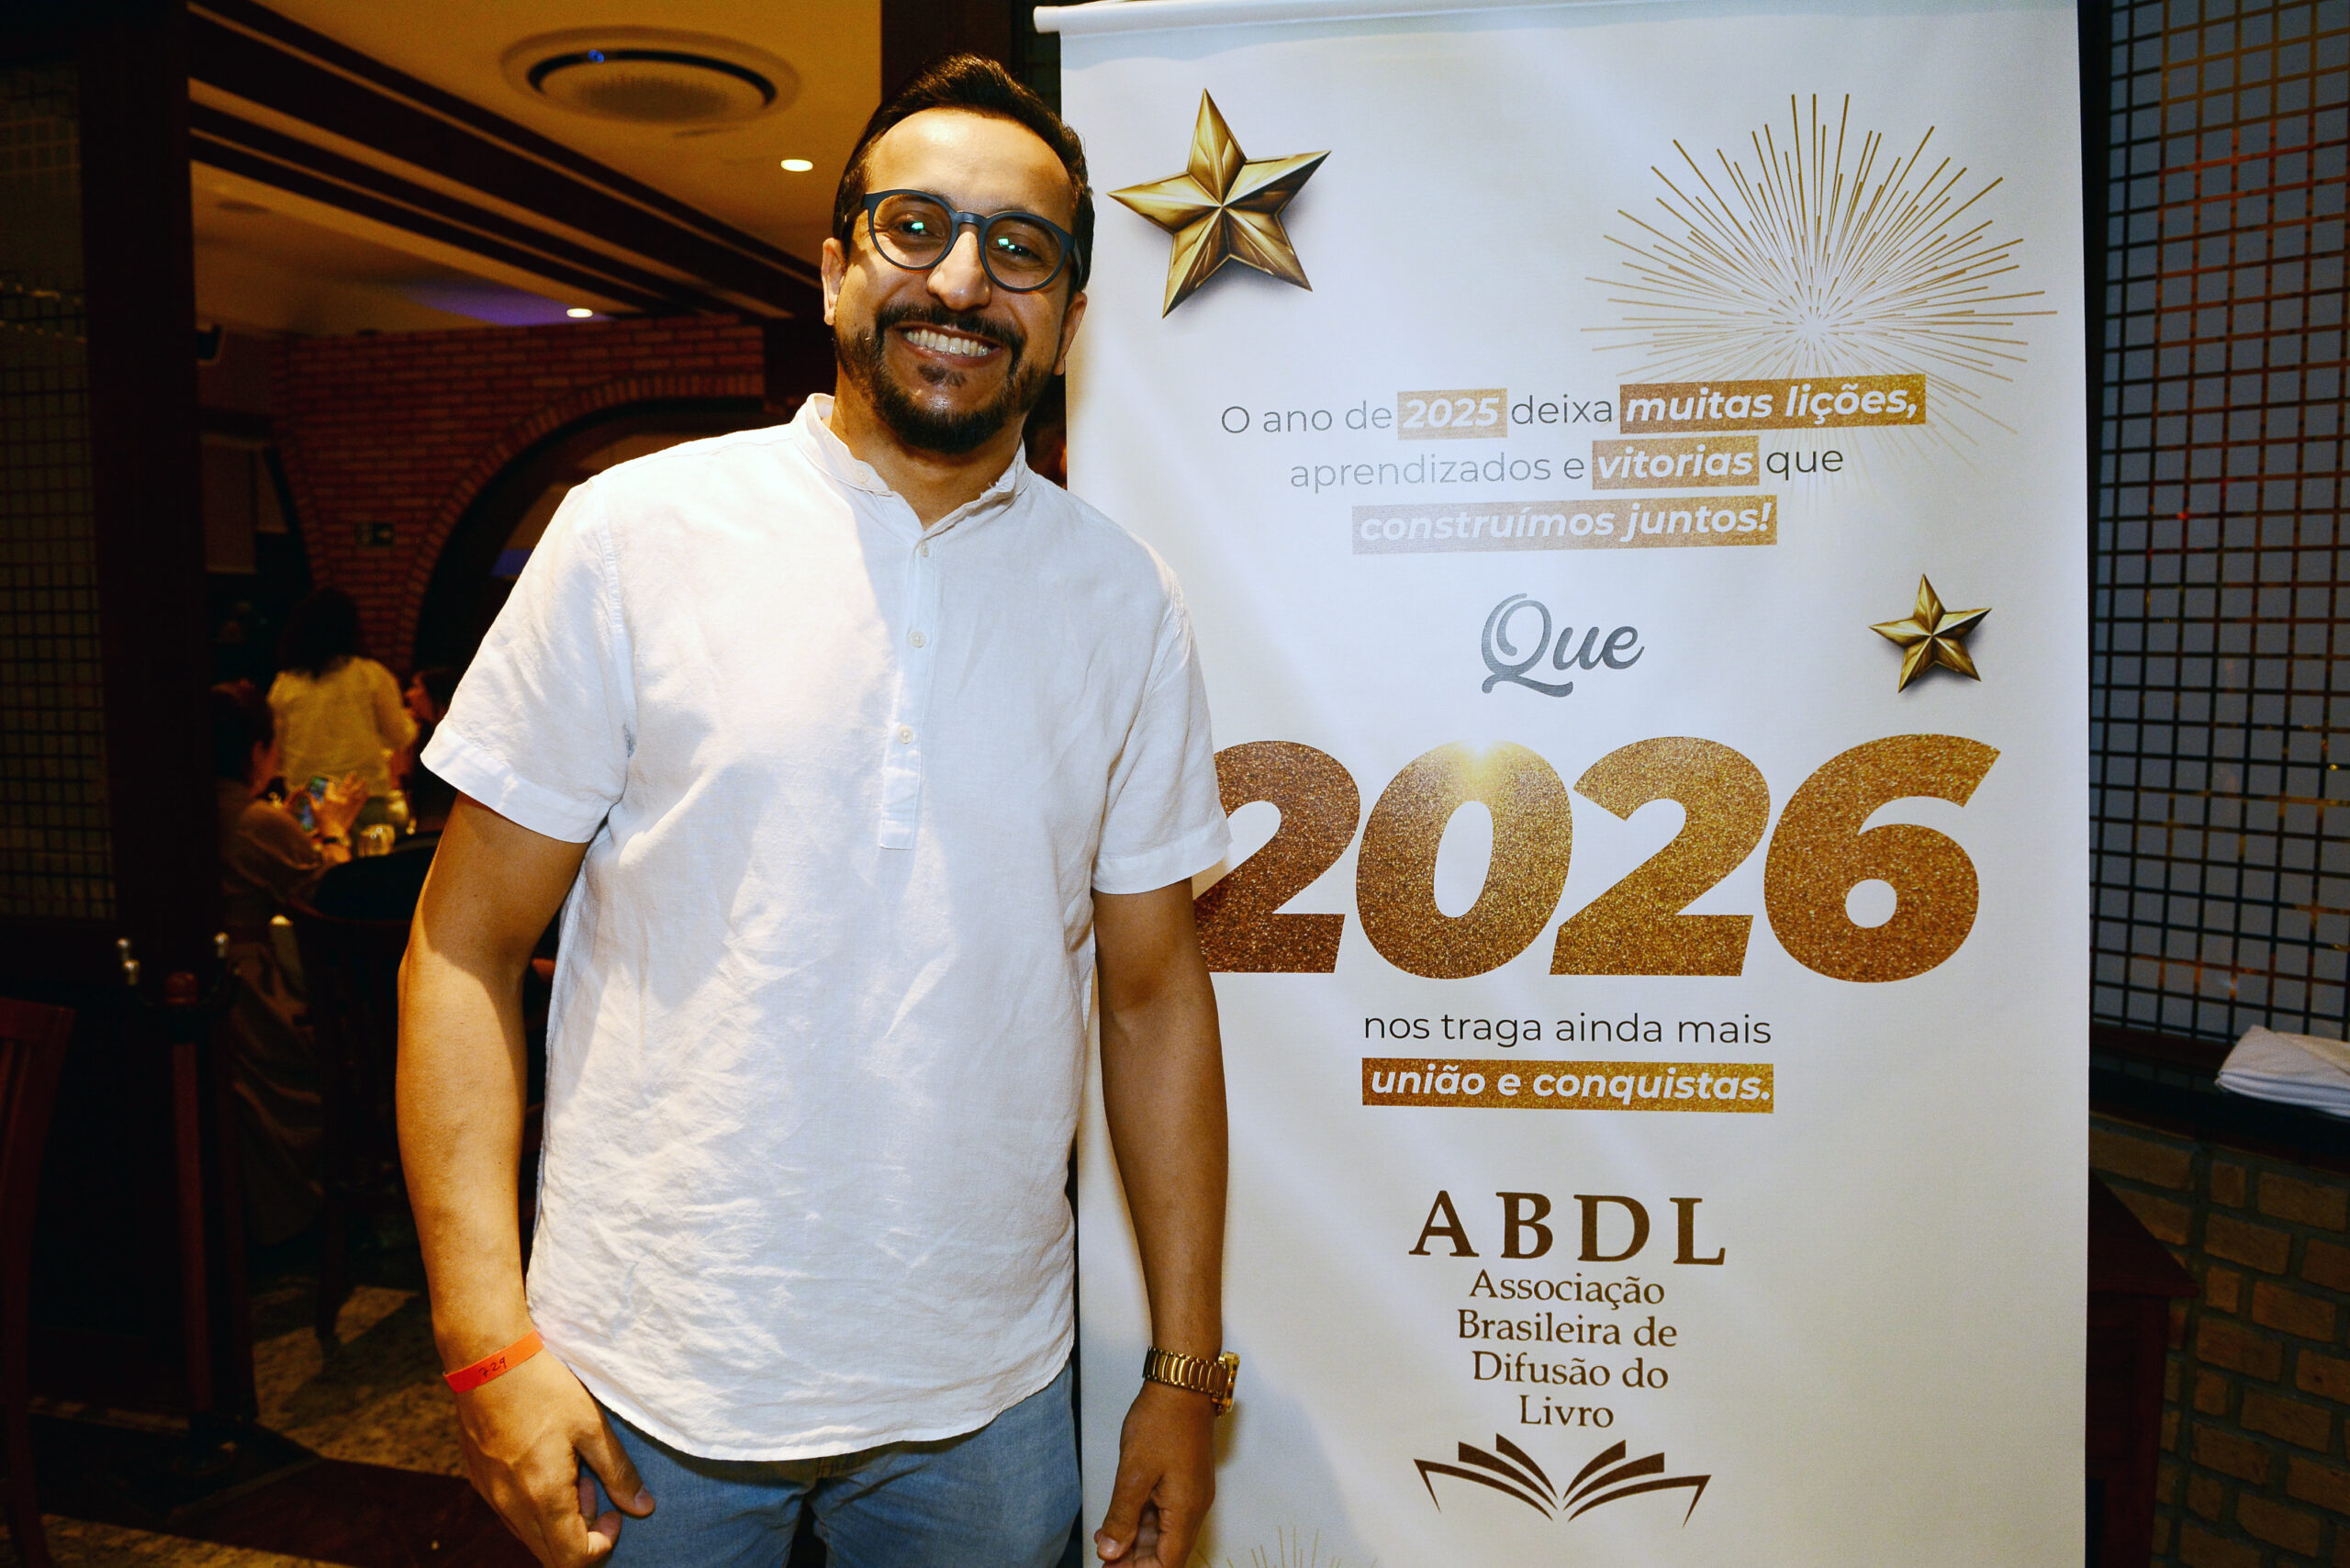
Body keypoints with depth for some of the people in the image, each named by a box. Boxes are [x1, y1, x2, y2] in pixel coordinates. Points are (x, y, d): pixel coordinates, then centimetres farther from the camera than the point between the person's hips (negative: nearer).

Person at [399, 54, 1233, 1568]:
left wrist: (1187, 1369, 4)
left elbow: (1155, 989, 3)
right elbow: (467, 945, -4)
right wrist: (487, 1340, -10)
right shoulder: (636, 532, -6)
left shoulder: (1124, 597, 0)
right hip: (649, 1389, -1)